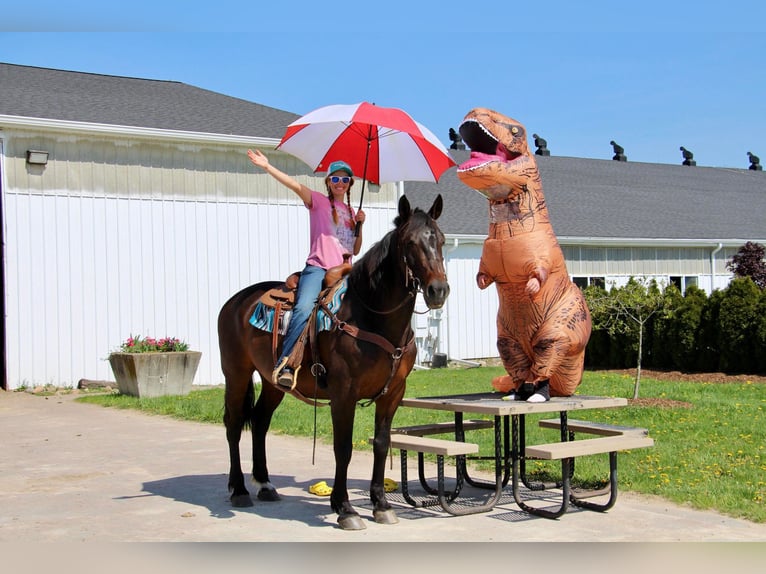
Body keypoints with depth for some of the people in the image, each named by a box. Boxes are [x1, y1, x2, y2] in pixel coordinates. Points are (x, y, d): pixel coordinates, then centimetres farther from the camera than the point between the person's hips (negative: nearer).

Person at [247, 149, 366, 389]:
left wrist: (360, 225, 8)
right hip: (318, 268, -6)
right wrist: (267, 166, -21)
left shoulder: (351, 212, 23)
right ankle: (283, 366, -35)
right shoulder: (319, 201, 9)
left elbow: (355, 250, 24)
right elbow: (296, 186, -8)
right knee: (304, 308, -29)